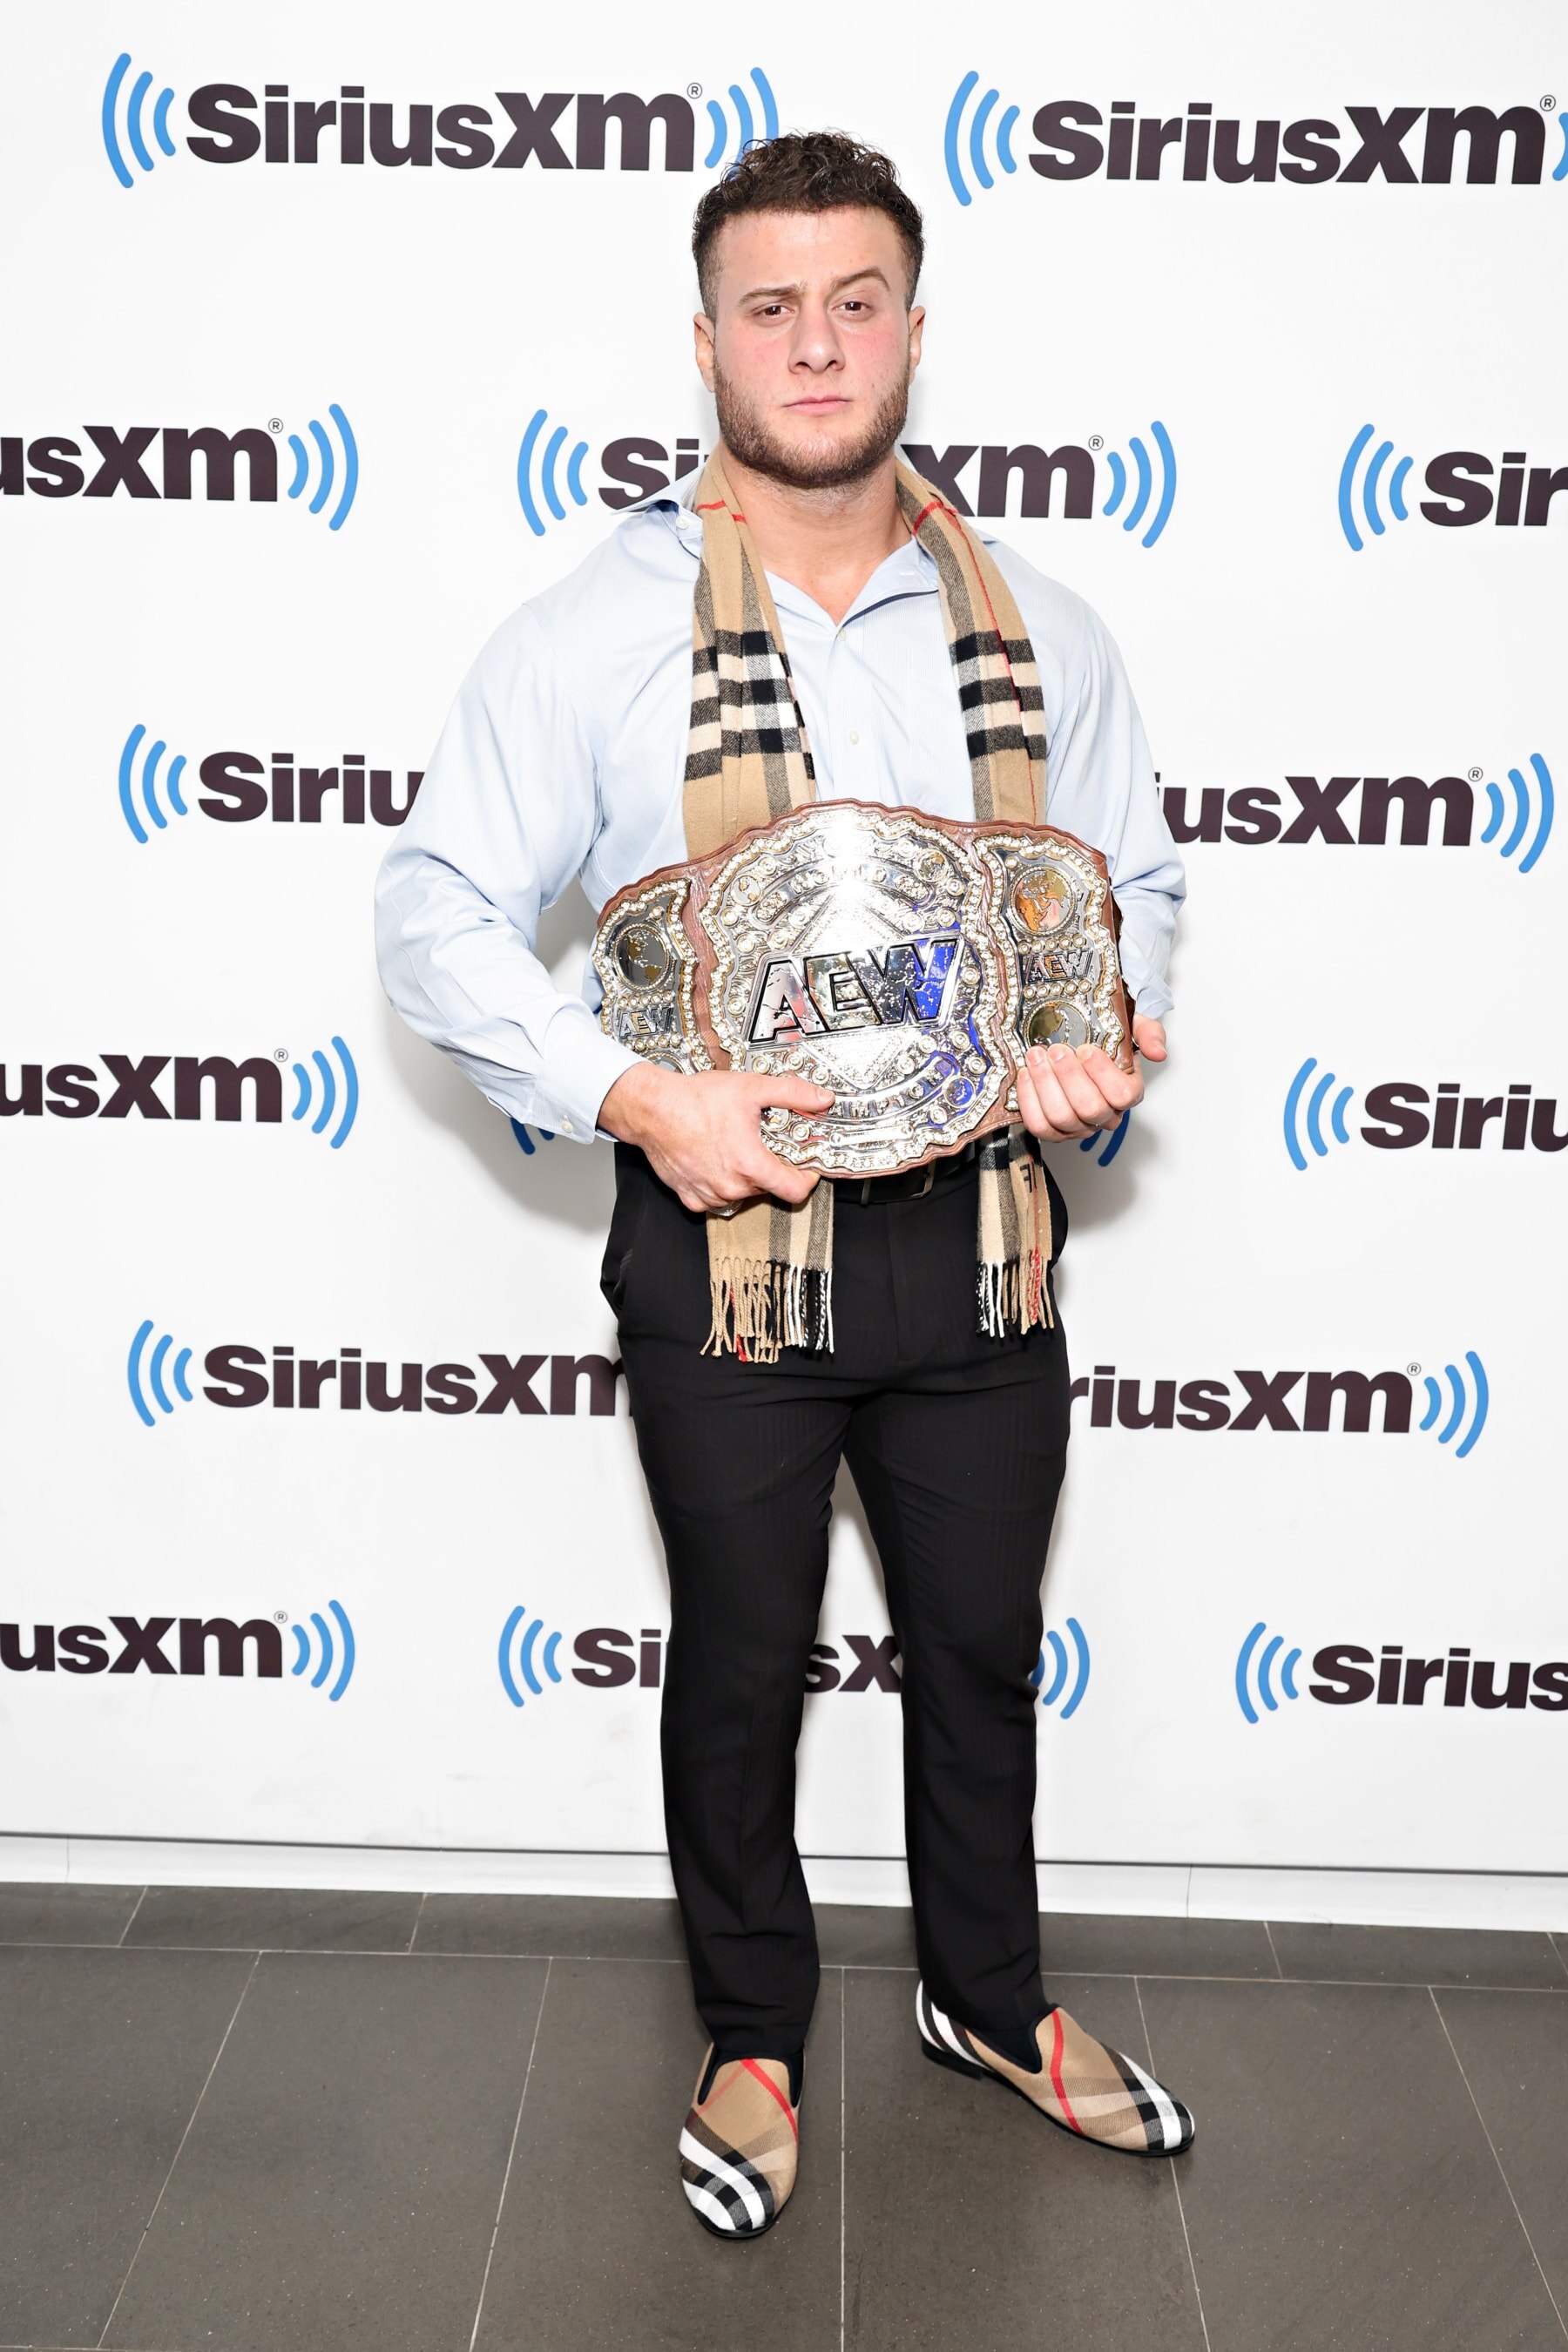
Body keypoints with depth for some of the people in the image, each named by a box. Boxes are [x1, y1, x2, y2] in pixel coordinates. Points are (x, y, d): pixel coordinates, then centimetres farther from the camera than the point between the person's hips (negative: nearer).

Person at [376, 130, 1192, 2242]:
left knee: (982, 1645, 19)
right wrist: (638, 1100, -19)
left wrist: (1101, 1042, -8)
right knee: (742, 1667, 14)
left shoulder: (1036, 630, 2)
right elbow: (437, 913, -7)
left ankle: (990, 1997, 45)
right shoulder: (595, 634, -7)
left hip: (980, 1232, 3)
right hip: (729, 1238, -2)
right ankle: (755, 2042, 39)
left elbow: (1135, 877, 13)